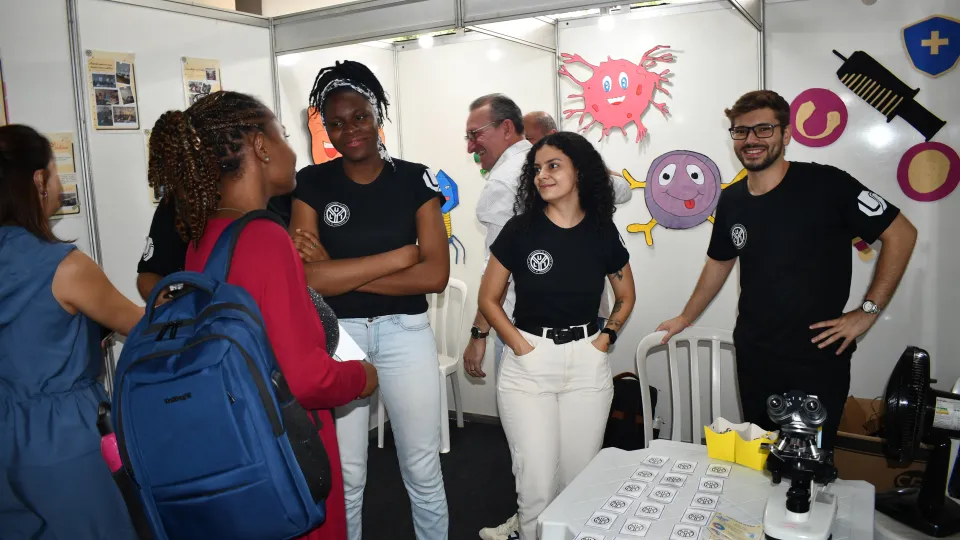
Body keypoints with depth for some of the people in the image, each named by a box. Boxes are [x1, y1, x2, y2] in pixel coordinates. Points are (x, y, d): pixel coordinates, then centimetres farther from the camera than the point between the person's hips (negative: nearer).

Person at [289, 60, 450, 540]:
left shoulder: (415, 180, -3)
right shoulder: (311, 183, -3)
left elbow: (436, 275, -11)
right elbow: (308, 278, -15)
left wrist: (340, 272, -15)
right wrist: (401, 254, -16)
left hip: (406, 332, 0)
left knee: (422, 470, 13)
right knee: (344, 475, 13)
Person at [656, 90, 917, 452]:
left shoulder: (826, 185, -14)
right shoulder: (731, 200, 3)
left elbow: (901, 234, -8)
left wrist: (868, 311, -11)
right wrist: (685, 318, 20)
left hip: (818, 358, -4)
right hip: (753, 356, 5)